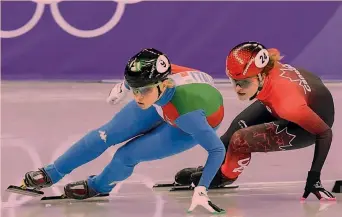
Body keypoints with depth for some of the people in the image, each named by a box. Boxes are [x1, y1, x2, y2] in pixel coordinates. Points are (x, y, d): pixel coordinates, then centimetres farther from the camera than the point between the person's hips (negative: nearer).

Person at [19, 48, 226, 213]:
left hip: (201, 122, -4)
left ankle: (98, 186, 22)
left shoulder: (186, 112, -45)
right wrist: (124, 86, 11)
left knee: (127, 155, -11)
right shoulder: (150, 78, -33)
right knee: (108, 133, -1)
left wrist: (201, 190, -41)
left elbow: (217, 149, -37)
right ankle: (51, 174, 16)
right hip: (163, 107, 4)